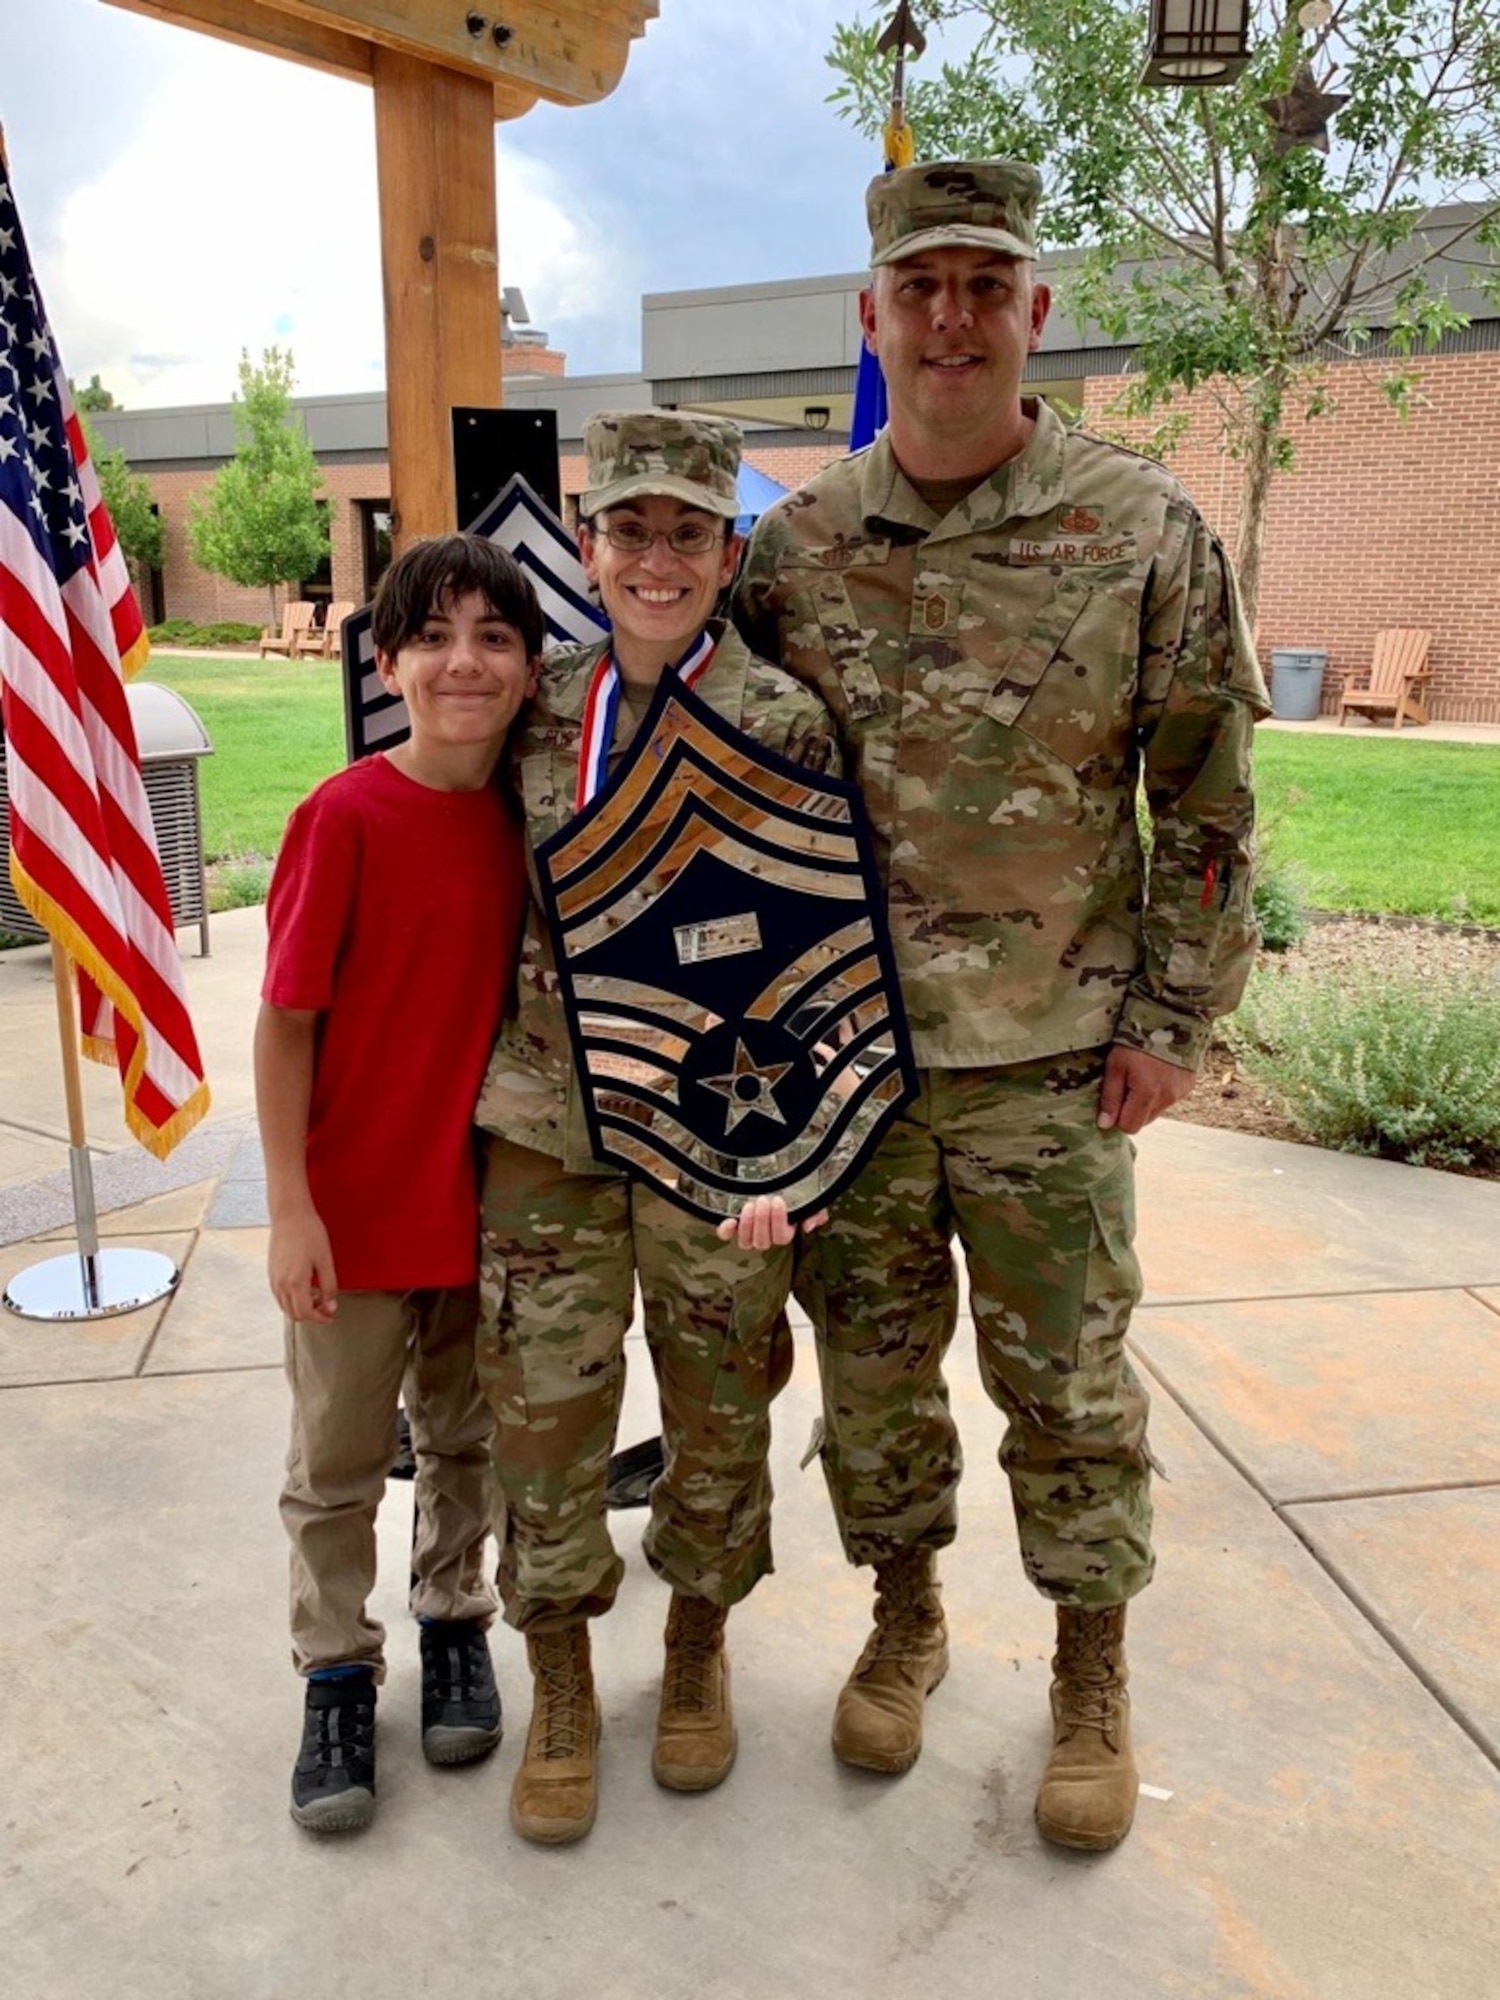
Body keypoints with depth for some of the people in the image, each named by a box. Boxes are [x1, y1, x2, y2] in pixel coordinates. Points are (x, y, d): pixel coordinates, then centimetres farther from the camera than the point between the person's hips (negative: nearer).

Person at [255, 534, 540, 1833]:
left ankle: (455, 1623, 44)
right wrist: (291, 1206, -14)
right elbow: (286, 1020, -14)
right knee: (339, 1461, 14)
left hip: (487, 1198, 4)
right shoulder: (346, 817, -17)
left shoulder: (528, 818, -3)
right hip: (356, 1206, -4)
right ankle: (338, 1676, 35)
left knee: (468, 1439, 21)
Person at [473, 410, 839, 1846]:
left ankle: (698, 1648, 40)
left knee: (720, 1415, 13)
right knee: (543, 1414, 8)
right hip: (543, 1125, 3)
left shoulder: (788, 723, -6)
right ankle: (560, 1686, 32)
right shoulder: (540, 709, 4)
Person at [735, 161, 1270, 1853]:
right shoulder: (793, 546, 1)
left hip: (1050, 1058, -2)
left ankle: (1092, 1674, 32)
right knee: (869, 1363, 15)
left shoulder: (1144, 533, -5)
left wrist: (1172, 1016, -4)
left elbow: (1206, 799, -1)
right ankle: (905, 1618, 39)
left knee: (1067, 1379, 10)